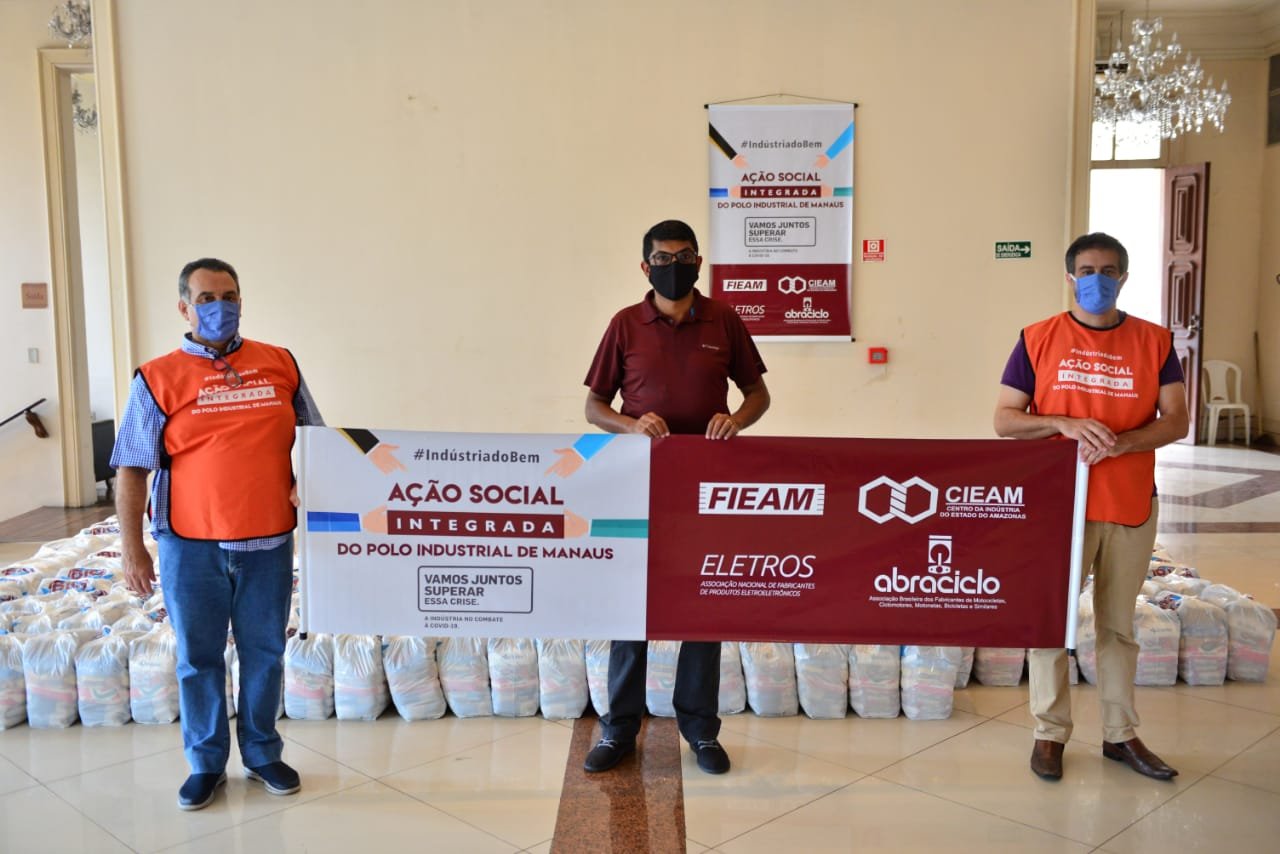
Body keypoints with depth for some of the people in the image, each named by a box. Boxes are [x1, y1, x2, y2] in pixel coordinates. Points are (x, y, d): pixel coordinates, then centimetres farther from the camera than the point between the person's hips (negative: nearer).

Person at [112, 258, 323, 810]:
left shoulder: (280, 365, 4)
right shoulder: (158, 378, -3)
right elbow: (131, 470, -2)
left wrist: (304, 481, -6)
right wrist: (133, 551, -5)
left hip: (269, 542, 2)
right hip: (190, 547, -1)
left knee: (265, 653, 12)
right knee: (198, 658, 10)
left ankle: (262, 754, 30)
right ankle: (206, 763, 27)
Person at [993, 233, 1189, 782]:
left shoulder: (1154, 342, 3)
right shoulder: (1038, 339, -1)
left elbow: (1176, 421, -1)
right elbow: (1004, 419, -2)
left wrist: (1120, 442, -19)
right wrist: (1066, 424, -19)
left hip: (1132, 507, 2)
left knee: (1119, 624, 12)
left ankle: (1120, 735, 25)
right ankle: (1050, 733, 18)